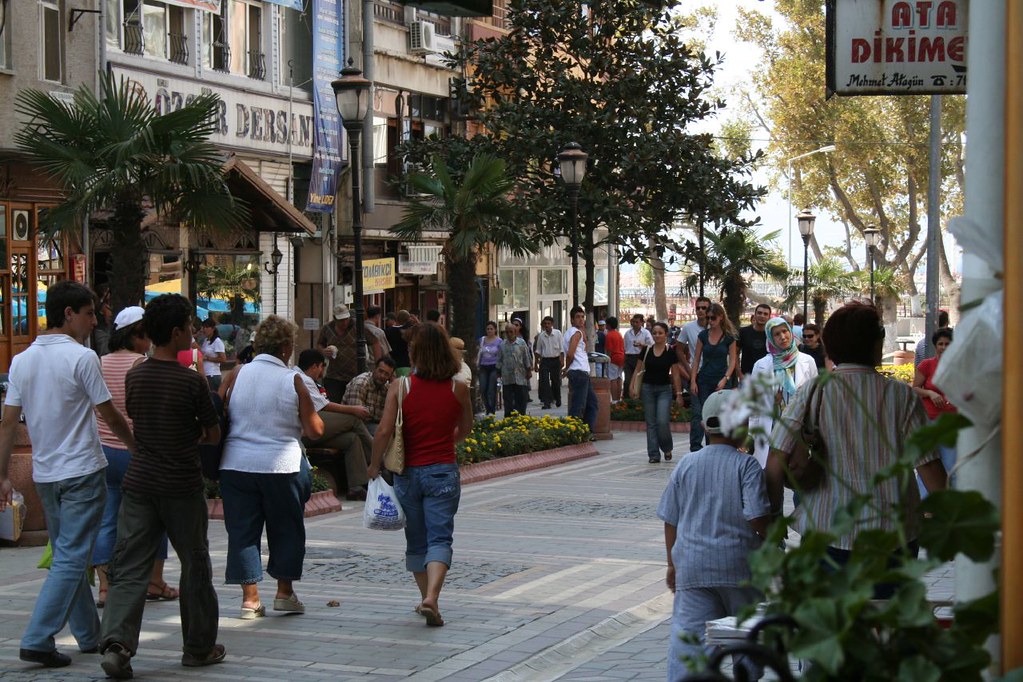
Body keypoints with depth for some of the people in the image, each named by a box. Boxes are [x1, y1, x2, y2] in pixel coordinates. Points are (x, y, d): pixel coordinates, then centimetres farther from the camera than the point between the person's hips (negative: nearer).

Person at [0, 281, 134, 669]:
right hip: (82, 472, -7)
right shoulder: (81, 357, -13)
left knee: (67, 555, 16)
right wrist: (136, 447, 9)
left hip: (44, 474, 7)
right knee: (71, 558, -5)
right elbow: (110, 416, -8)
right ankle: (37, 640, -11)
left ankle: (89, 635, 24)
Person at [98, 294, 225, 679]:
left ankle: (117, 642, -16)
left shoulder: (134, 377, 3)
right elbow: (213, 435, -3)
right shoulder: (191, 382, -12)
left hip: (138, 482, 4)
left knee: (129, 567, 1)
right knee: (194, 565, 11)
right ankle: (199, 647, 21)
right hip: (182, 485, -4)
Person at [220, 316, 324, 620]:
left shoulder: (237, 375, -1)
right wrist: (296, 425, 18)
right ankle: (285, 592, 19)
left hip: (236, 464, 2)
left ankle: (250, 597, 7)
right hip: (281, 464, -2)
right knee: (286, 529, 14)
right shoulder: (292, 381, -6)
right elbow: (315, 430, -3)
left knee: (242, 529, 8)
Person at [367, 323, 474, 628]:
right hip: (442, 471, -1)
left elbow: (384, 432, -12)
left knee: (416, 541, 16)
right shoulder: (457, 389, -3)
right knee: (440, 537, -3)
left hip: (408, 473, 1)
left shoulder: (400, 386, -7)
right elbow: (465, 428, 13)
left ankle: (427, 599, 25)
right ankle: (431, 597, -23)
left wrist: (375, 465, 2)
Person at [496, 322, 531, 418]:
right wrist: (498, 372, 12)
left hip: (520, 377, -2)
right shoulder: (502, 345, 6)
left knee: (521, 399, 1)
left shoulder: (521, 343, 1)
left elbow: (527, 358, 3)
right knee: (508, 400, 4)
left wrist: (529, 370, 1)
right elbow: (499, 360, 12)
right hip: (507, 378, 2)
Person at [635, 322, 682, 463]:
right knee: (651, 423, 2)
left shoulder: (670, 352, -3)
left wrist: (678, 393, -3)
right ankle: (654, 454, 5)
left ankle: (667, 448, 11)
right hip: (648, 388, 2)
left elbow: (675, 374, 0)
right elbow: (638, 370, 8)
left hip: (664, 389, -2)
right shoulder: (646, 351, 2)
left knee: (663, 421, -14)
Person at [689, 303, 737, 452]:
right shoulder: (703, 335, 4)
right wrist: (693, 381, -2)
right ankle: (695, 448, -6)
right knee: (699, 414, -6)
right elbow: (696, 359, 5)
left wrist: (725, 379, -12)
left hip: (722, 381, -1)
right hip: (704, 380, 1)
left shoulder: (729, 337, -1)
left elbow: (732, 361, 0)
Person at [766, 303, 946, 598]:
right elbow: (928, 464, -2)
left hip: (824, 531, 0)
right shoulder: (901, 395, -3)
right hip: (892, 534, 0)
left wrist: (773, 517, 6)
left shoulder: (811, 392, -3)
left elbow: (777, 460, -6)